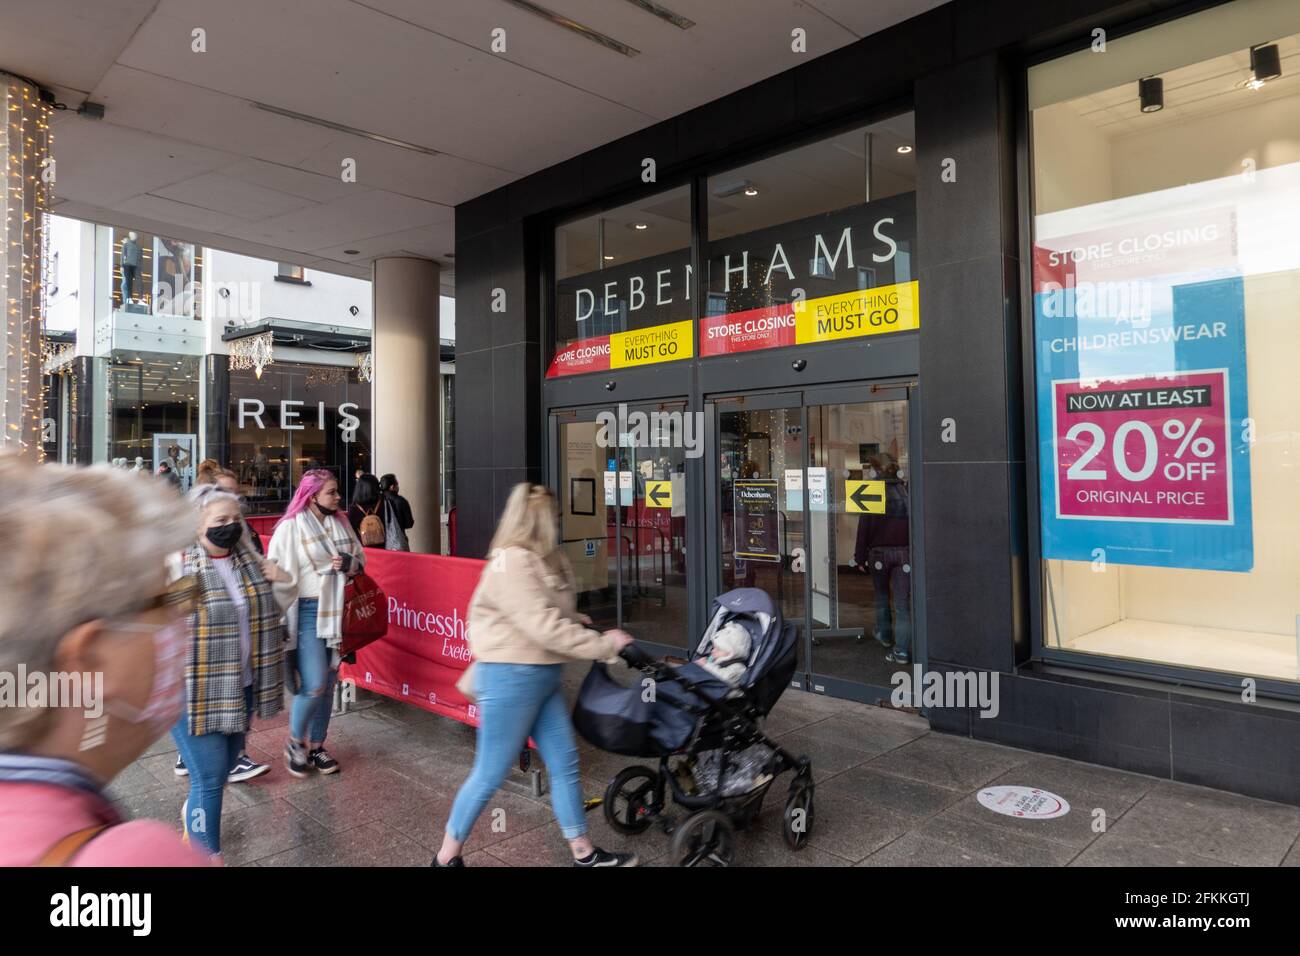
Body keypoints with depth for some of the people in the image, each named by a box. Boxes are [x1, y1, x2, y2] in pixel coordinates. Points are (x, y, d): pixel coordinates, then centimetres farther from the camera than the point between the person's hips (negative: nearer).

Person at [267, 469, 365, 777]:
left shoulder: (341, 523, 8)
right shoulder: (291, 527, -9)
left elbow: (361, 559, 16)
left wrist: (349, 563, -8)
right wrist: (282, 619, -13)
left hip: (335, 610, 6)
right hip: (307, 611, -6)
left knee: (328, 683, 12)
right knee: (314, 683, -11)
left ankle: (316, 746, 27)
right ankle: (295, 741, 15)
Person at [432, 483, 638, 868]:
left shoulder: (541, 559, 11)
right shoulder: (513, 563, -21)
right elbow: (543, 626, -26)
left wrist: (577, 621, 3)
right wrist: (602, 645, -20)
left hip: (542, 676, 9)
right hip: (511, 678, -9)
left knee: (565, 762, 12)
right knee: (490, 774, 3)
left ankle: (585, 854, 24)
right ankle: (446, 857, 22)